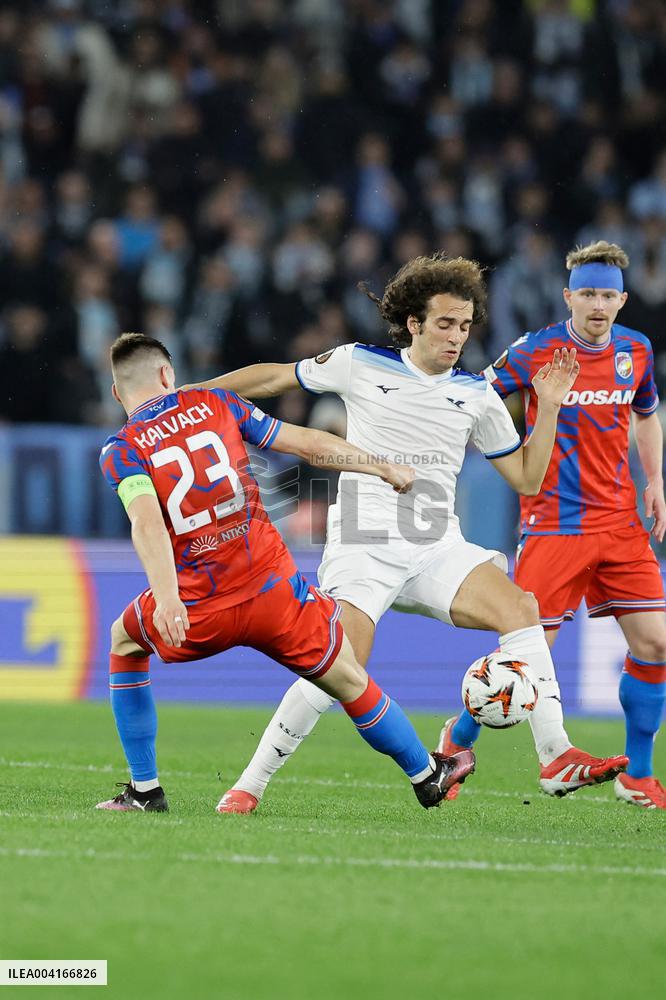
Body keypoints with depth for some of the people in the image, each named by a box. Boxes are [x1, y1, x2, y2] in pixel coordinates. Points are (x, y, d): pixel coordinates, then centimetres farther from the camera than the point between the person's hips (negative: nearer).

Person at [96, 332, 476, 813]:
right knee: (351, 683, 20)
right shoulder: (215, 404, 7)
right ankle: (427, 774, 36)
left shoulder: (120, 451, 1)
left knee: (123, 641, 29)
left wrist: (167, 597, -30)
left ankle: (144, 789, 26)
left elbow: (147, 523, -18)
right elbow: (308, 443, 9)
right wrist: (385, 468, 21)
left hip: (199, 611, -1)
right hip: (273, 589, 1)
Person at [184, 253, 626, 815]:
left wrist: (549, 408, 3)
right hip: (364, 544, -3)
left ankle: (555, 756, -22)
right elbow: (274, 378, 14)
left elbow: (527, 477, 15)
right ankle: (249, 786, -9)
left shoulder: (477, 395, 11)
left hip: (437, 548, 3)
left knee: (519, 608, -22)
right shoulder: (360, 366, 2)